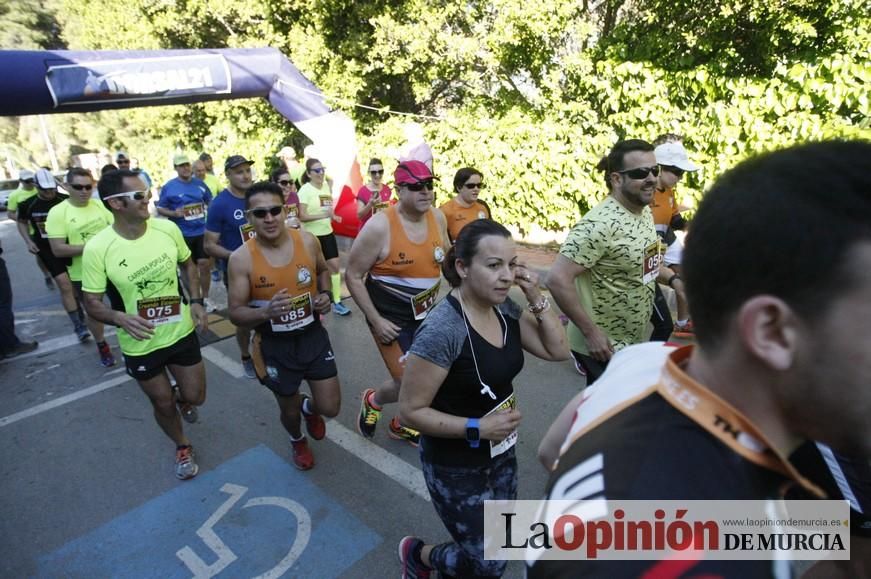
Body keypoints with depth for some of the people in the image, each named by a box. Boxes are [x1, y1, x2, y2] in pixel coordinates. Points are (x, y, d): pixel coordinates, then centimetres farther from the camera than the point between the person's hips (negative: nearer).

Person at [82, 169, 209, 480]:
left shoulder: (167, 229, -13)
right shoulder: (97, 248, -20)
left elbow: (188, 264, 7)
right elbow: (92, 302, -11)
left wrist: (196, 302, -5)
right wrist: (120, 318, -31)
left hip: (182, 333, 2)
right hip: (140, 345, -2)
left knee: (194, 397, 14)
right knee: (163, 404, 16)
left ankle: (181, 399, 53)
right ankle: (182, 446, 45)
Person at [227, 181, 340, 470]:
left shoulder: (307, 241, -10)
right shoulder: (241, 259, -17)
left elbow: (322, 271, 12)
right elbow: (236, 314, -12)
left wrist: (325, 294, -8)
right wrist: (267, 310, -32)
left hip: (313, 336, 2)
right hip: (274, 345, -1)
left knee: (330, 407, 7)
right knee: (288, 409, 19)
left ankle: (309, 408, 46)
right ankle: (297, 441, 56)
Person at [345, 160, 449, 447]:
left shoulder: (437, 216, -4)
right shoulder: (380, 226, -22)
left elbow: (446, 257, 15)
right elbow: (352, 276, -15)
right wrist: (376, 320, -17)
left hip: (427, 313, 6)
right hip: (392, 318, -6)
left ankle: (402, 424, 42)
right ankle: (373, 400, 29)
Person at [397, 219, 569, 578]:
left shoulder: (505, 308, -7)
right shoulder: (442, 330, -29)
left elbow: (558, 351, -2)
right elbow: (410, 411, -23)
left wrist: (536, 298, -13)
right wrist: (478, 428, -25)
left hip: (501, 453, 7)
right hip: (455, 465, -7)